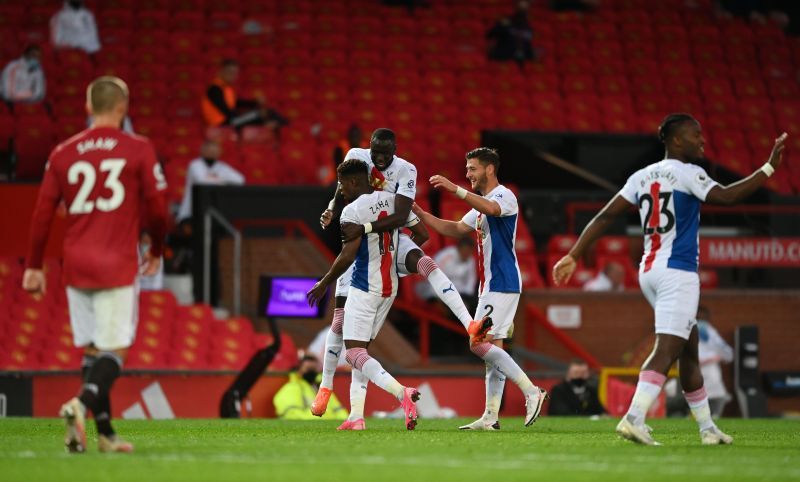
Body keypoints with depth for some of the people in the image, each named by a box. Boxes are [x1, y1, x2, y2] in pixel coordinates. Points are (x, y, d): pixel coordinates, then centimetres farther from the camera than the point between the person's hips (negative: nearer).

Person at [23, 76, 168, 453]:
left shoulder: (63, 153, 7)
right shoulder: (138, 150, -2)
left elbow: (42, 213, 6)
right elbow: (156, 209, -1)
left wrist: (33, 266, 12)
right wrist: (156, 250, 16)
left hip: (76, 266, 4)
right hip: (118, 266, -4)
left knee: (92, 348, 11)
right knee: (115, 348, -5)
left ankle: (105, 432, 11)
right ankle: (82, 404, -29)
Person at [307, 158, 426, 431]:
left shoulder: (352, 211, -15)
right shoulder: (393, 201, 7)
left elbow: (347, 256, -20)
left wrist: (324, 284, -8)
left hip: (364, 287, -8)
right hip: (390, 286, 8)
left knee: (354, 353, -7)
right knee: (360, 349, 16)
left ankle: (401, 393, -29)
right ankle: (356, 416, 10)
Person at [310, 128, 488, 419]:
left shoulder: (405, 171, -18)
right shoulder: (355, 157, -11)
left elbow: (401, 216, -29)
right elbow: (340, 196, 2)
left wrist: (364, 229, -39)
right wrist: (330, 212, -19)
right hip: (357, 242, 1)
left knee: (425, 263, -32)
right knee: (341, 316, 1)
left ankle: (469, 324, -43)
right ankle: (325, 387, 15)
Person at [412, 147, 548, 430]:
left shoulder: (504, 196, -10)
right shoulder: (481, 206, 21)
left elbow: (491, 208, -33)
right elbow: (455, 229, 28)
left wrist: (456, 190, -45)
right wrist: (420, 214, 18)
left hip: (502, 283, -10)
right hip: (490, 284, 10)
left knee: (479, 343, -16)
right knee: (492, 348, 8)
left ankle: (532, 392, -15)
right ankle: (491, 417, 8)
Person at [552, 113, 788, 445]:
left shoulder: (642, 177, 13)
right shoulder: (687, 173, -7)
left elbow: (604, 217, 9)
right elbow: (726, 197, -19)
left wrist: (573, 257, 9)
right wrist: (769, 168, -13)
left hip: (649, 271, 8)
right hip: (677, 272, -8)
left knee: (689, 350, 17)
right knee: (667, 349, -15)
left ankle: (707, 428, 22)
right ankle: (634, 419, -31)